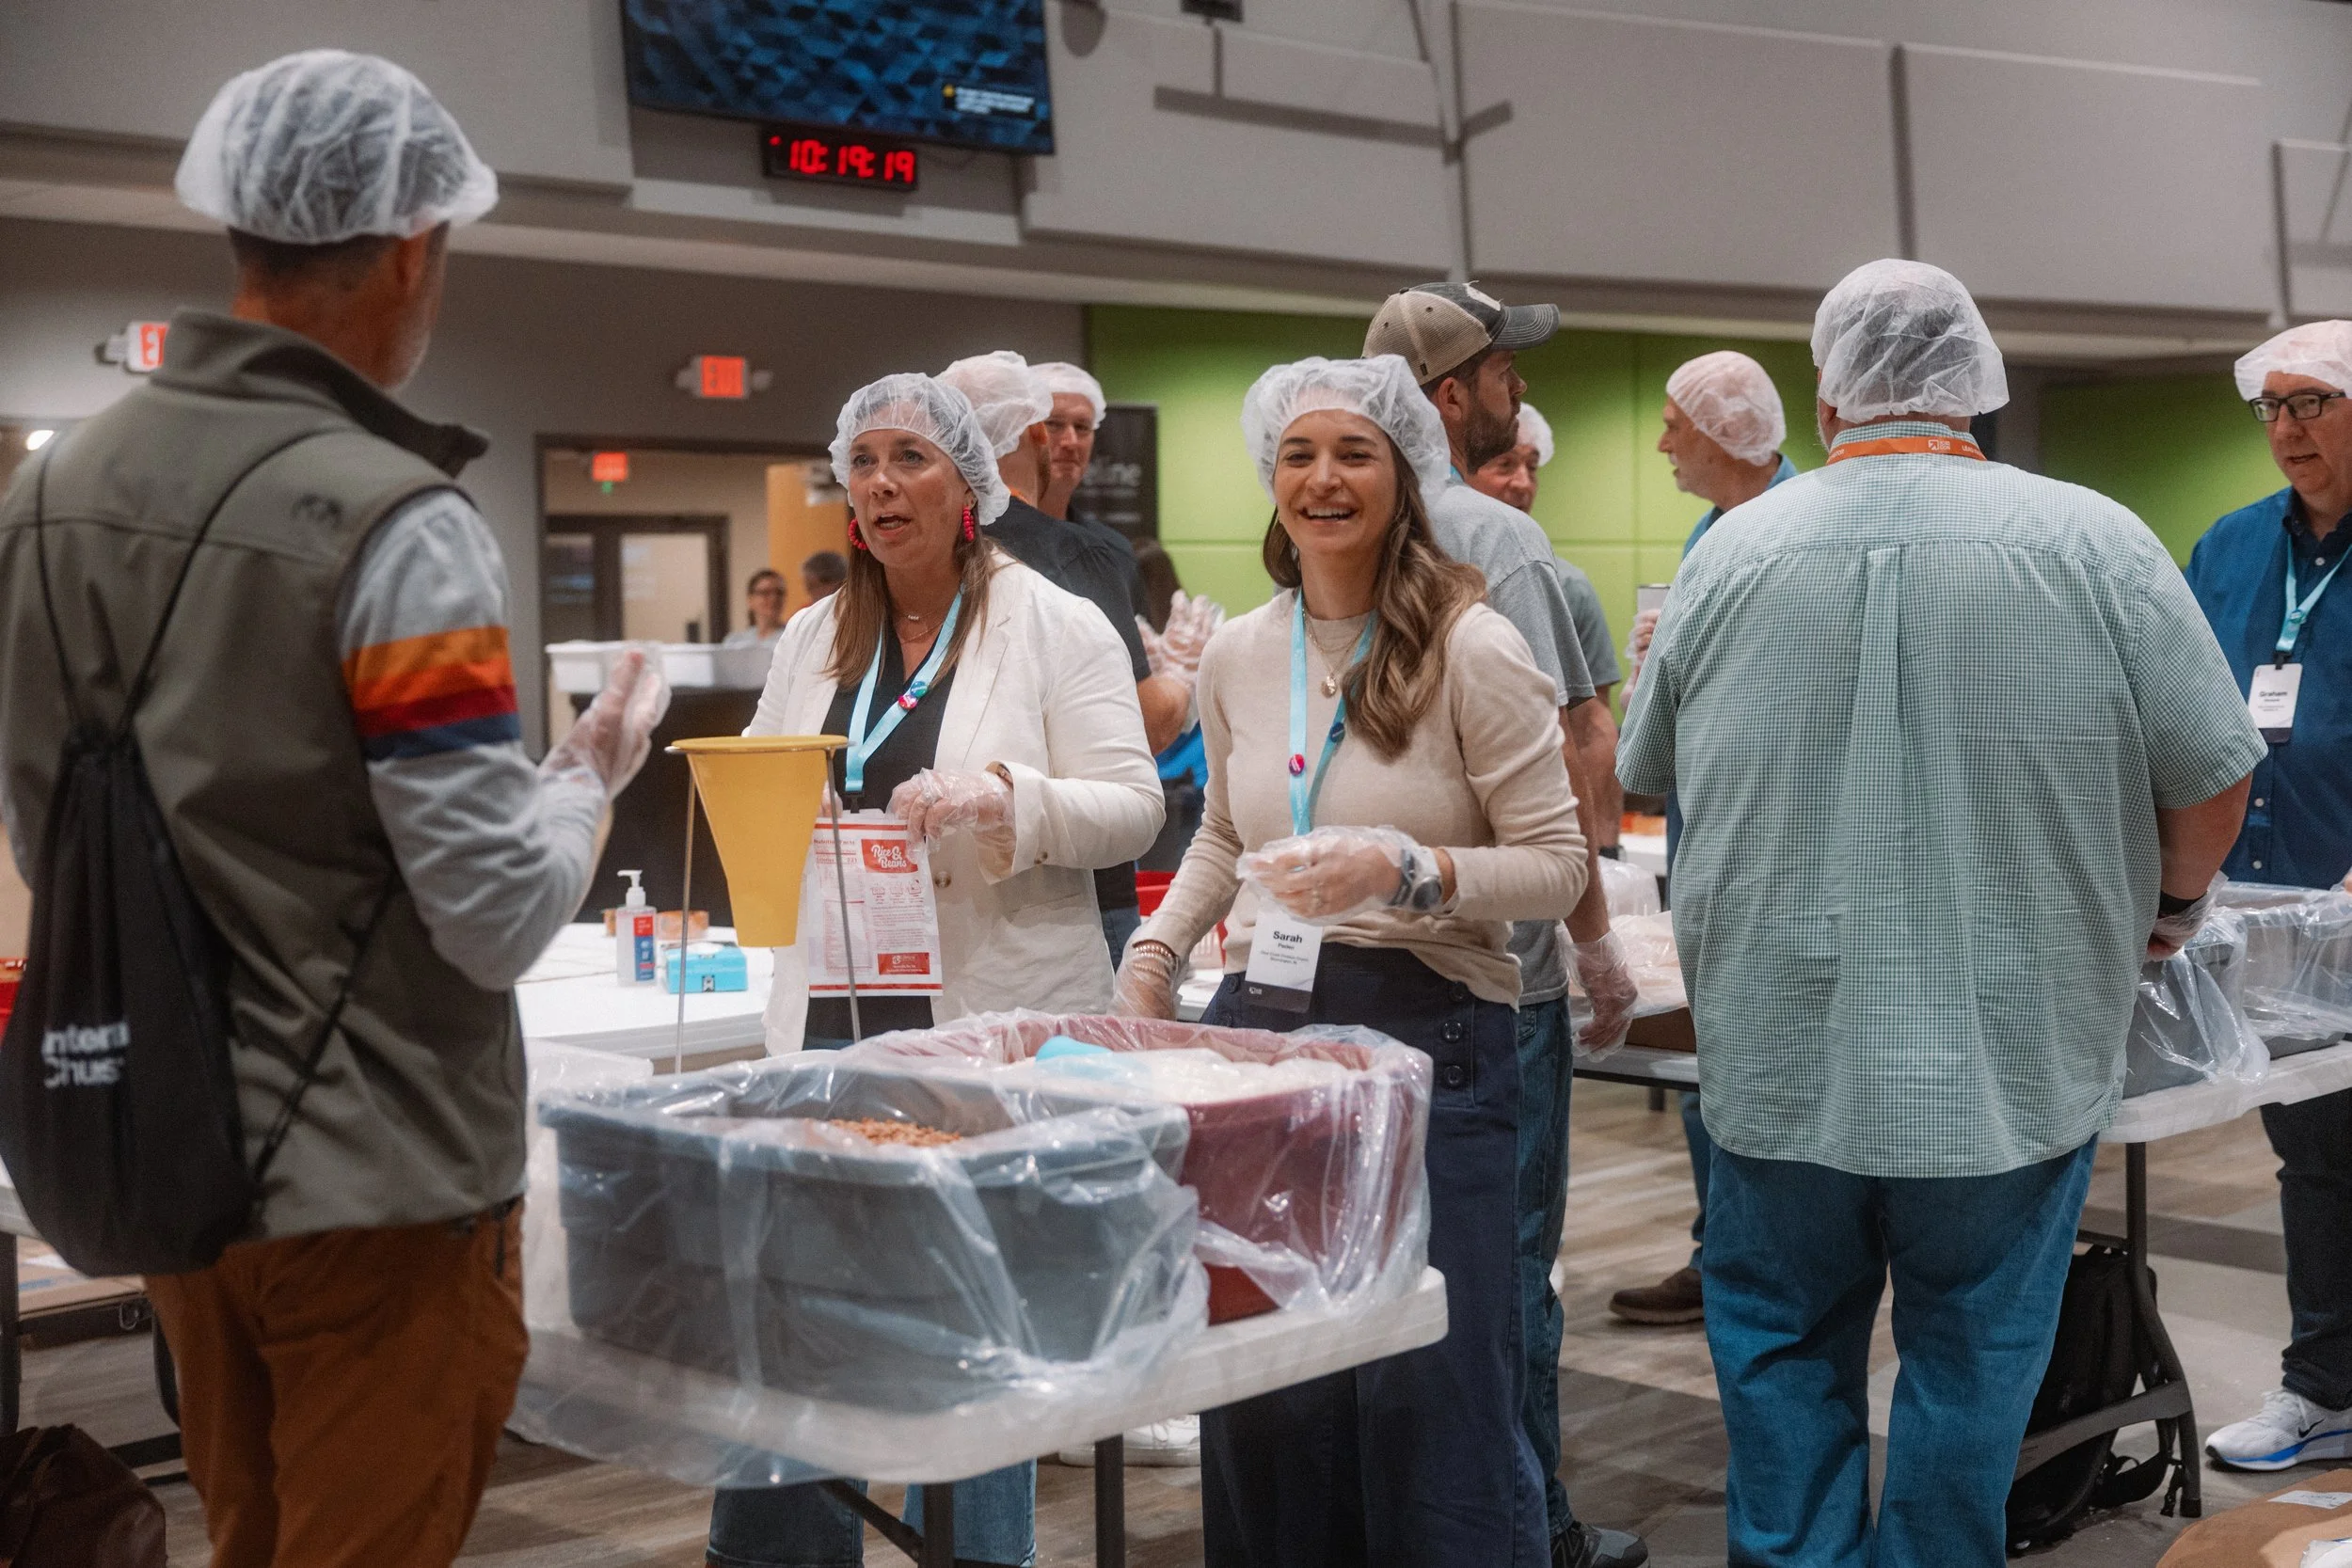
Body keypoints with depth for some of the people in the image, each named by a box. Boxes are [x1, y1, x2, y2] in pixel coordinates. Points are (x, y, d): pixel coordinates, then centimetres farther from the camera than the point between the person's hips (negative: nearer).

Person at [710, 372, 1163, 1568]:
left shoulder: (1054, 627, 0)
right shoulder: (814, 638, 14)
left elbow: (1130, 807, -6)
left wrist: (1003, 797, -22)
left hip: (996, 1022, -4)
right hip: (834, 1018, 5)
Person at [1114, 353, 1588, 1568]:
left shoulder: (1472, 649, -7)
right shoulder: (1236, 657, 9)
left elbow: (1555, 862, -8)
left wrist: (1403, 871, -22)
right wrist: (1157, 945, 9)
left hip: (1427, 1027, -5)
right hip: (1263, 1024, 5)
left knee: (1431, 1398, -2)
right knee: (1262, 1393, 11)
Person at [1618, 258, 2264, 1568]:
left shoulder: (1733, 553, -3)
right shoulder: (2093, 544, -9)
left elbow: (1649, 773, 10)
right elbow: (2216, 775, -5)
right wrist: (2172, 905, 15)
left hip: (1783, 1060, 1)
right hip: (2009, 1064, -1)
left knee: (1784, 1356, 16)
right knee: (1971, 1365, 13)